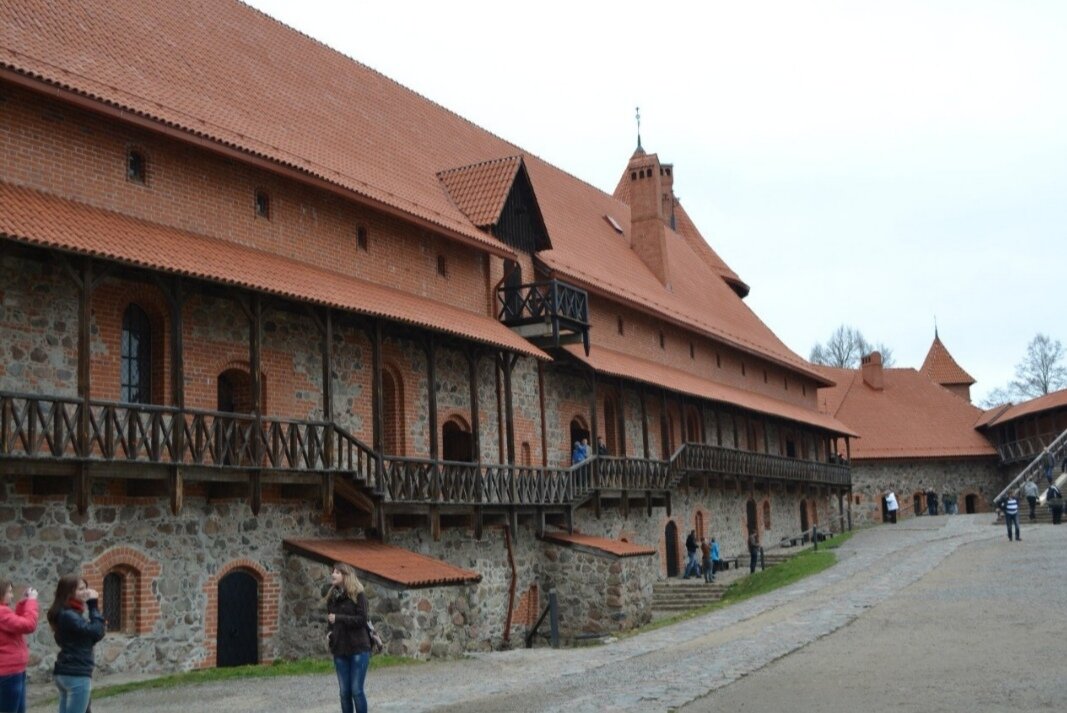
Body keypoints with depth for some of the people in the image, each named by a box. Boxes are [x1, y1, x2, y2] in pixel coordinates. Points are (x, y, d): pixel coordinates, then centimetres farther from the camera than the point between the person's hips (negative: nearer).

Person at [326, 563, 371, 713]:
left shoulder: (358, 595, -7)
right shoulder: (332, 597, 10)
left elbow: (362, 619, -15)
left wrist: (338, 618, -20)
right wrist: (328, 632, -1)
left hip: (358, 649, -5)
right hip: (340, 650, 5)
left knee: (356, 690, -6)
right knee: (344, 692, 7)